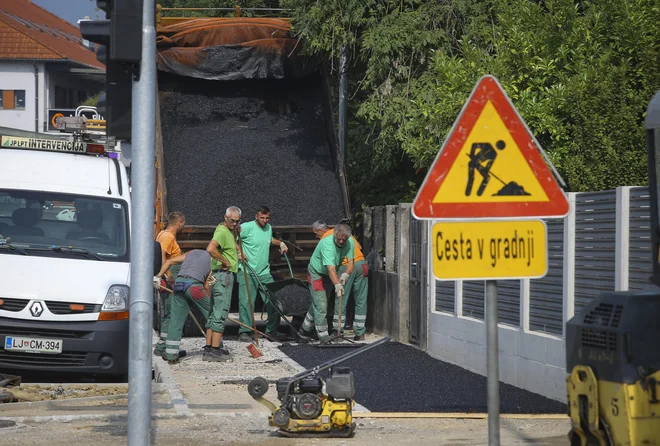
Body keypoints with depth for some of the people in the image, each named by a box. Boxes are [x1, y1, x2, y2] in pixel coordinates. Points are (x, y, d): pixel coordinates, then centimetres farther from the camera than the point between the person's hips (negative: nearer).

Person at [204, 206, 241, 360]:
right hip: (223, 275, -10)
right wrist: (225, 262, -21)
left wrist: (235, 233, 19)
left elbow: (231, 247, 37)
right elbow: (210, 249, -33)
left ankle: (209, 346, 16)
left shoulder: (228, 230, 16)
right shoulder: (222, 231, -15)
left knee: (213, 311, 11)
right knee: (220, 313, -9)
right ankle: (215, 349, -10)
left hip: (225, 275, 10)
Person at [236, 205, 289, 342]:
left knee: (273, 302, 5)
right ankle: (244, 332, -6)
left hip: (264, 272, 6)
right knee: (246, 302, -11)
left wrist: (280, 243, 22)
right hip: (247, 272, -6)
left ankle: (272, 330, 17)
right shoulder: (247, 227, -10)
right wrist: (239, 251, -18)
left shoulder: (268, 228, 13)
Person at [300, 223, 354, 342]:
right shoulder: (327, 244, -35)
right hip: (316, 273, -7)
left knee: (318, 302, 15)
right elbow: (331, 269, -45)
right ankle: (323, 335, -4)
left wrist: (346, 274, -37)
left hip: (328, 276, 7)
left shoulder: (349, 243, -13)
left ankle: (305, 329, 30)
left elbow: (350, 262, -16)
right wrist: (337, 285, -57)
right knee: (320, 304, -10)